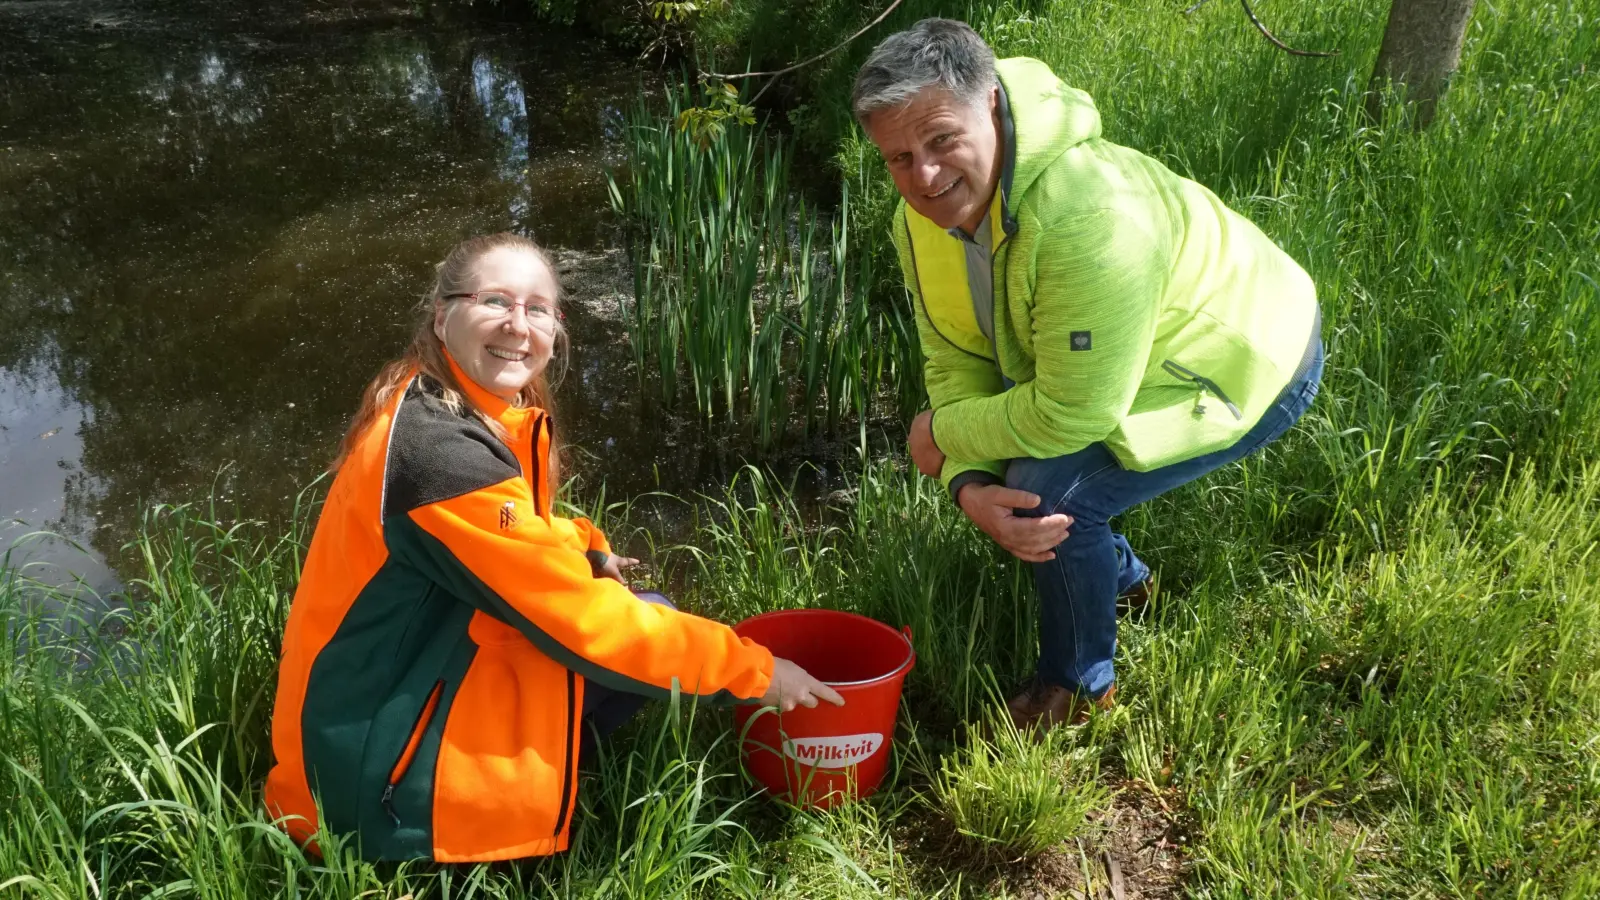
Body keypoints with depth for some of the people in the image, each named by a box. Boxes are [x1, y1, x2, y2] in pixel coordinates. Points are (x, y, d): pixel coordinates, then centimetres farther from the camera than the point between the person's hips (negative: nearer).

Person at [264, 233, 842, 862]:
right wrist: (753, 670, -16)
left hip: (410, 681, 9)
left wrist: (586, 550, 5)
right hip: (367, 766, -8)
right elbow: (583, 621, -24)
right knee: (633, 636, -14)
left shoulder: (495, 408, 2)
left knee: (648, 618, 6)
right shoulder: (439, 450, -27)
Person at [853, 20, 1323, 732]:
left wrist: (944, 432, -21)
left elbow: (1073, 410, -36)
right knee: (990, 472, 6)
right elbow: (955, 362, -9)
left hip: (1243, 367, -8)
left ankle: (1078, 686, 5)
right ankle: (1124, 580, 35)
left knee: (1048, 488, -23)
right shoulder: (924, 218, -14)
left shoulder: (1088, 213, -41)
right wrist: (968, 484, -26)